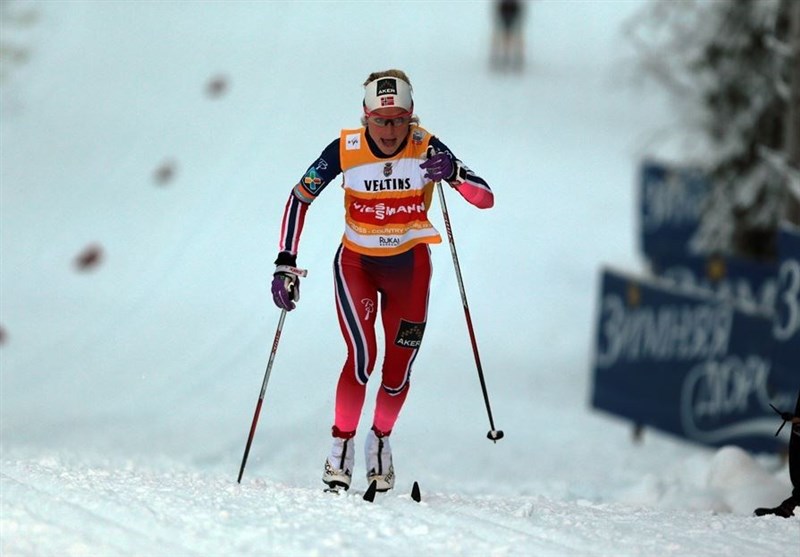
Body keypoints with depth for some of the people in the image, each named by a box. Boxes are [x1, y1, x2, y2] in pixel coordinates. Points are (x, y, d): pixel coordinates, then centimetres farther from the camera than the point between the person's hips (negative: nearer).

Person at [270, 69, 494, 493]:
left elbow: (486, 199, -21)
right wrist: (286, 263, -14)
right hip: (356, 263, -1)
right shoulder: (345, 151, -19)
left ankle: (380, 439, 30)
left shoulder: (426, 149, -19)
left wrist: (453, 173, -41)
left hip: (409, 266, 1)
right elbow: (299, 199, -7)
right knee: (362, 357, -19)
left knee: (398, 370, 3)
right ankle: (341, 447, -3)